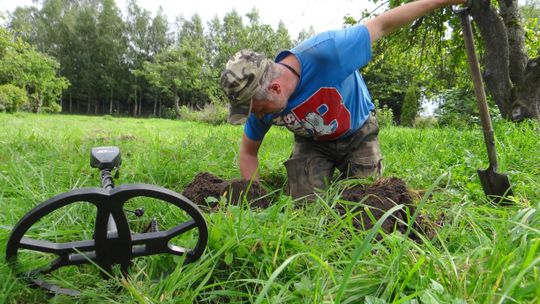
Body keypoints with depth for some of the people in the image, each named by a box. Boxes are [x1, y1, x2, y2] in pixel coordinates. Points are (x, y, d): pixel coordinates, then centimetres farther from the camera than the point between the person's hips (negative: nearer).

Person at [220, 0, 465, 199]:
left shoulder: (323, 52, -37)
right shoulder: (262, 98, -22)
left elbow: (382, 24, -22)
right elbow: (248, 153, -7)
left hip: (358, 135, -2)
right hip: (312, 144, 2)